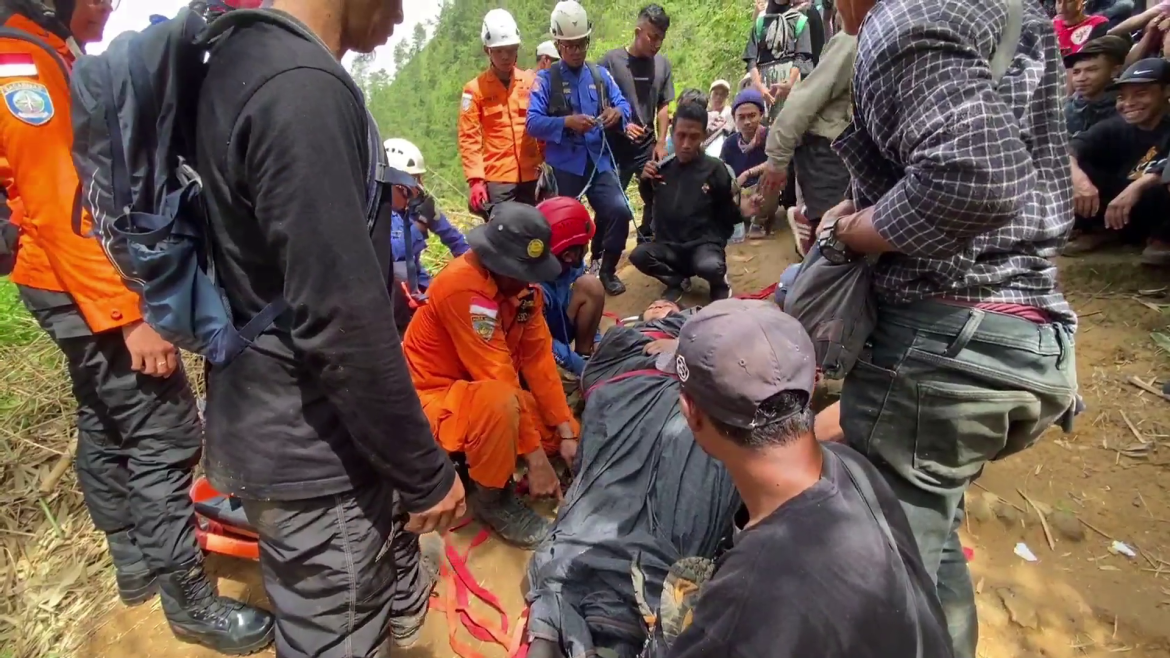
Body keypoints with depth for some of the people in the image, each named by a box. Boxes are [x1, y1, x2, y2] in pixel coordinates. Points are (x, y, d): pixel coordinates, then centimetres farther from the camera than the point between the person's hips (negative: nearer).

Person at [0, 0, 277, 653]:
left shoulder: (54, 57, 16)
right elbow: (60, 208, -24)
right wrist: (130, 316, -26)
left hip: (83, 286, 11)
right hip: (90, 290, -11)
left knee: (108, 425, 17)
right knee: (165, 435, -7)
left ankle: (136, 564, 32)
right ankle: (190, 600, 5)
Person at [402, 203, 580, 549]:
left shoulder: (523, 282, -6)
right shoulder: (461, 284, -30)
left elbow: (538, 357, -7)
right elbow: (496, 375, -31)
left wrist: (566, 433, -13)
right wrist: (535, 457, -27)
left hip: (495, 394, 8)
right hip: (435, 396, -8)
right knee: (500, 403, -39)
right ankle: (491, 498, -12)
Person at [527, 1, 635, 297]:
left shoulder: (601, 75, 12)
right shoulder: (545, 79, 0)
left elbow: (624, 106, 8)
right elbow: (532, 123, -10)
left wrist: (618, 113, -16)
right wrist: (567, 122, -25)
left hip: (600, 160, 3)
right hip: (564, 165, -2)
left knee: (619, 211, -13)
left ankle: (605, 268, 8)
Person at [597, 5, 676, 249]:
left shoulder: (662, 64, 3)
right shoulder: (611, 61, -8)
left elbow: (663, 106, 10)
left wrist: (661, 142, 2)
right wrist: (622, 125, -17)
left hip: (648, 146, 4)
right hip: (616, 147, -4)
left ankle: (648, 244, 29)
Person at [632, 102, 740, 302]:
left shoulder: (716, 169, -5)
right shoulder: (662, 168, 2)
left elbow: (729, 217, 5)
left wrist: (741, 209, -12)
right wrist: (645, 181, 1)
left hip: (705, 244, -3)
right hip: (669, 245, 3)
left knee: (710, 267, -36)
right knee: (638, 255, -28)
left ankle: (720, 282, 4)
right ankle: (678, 281, 3)